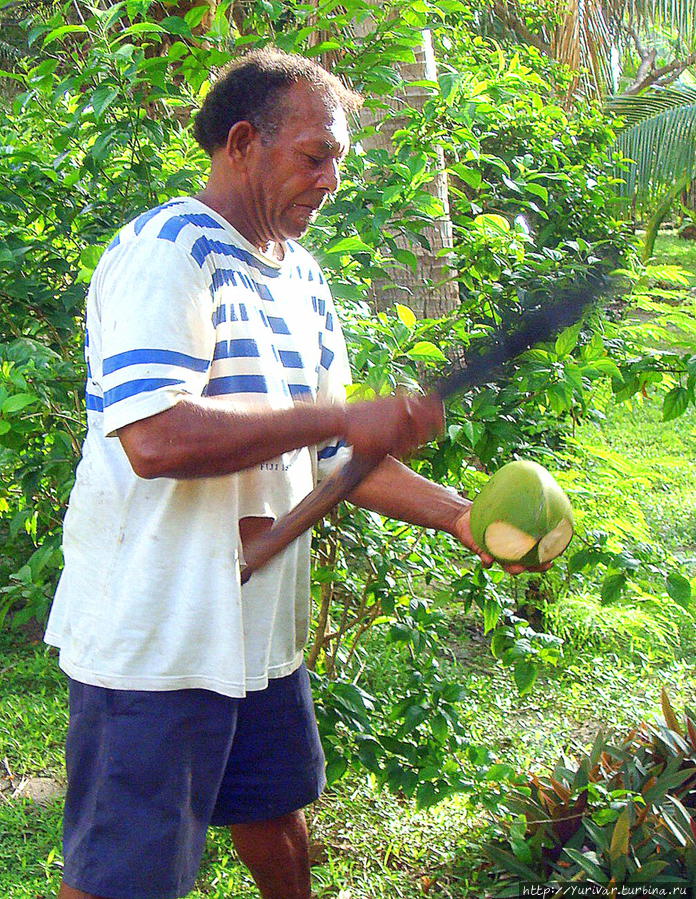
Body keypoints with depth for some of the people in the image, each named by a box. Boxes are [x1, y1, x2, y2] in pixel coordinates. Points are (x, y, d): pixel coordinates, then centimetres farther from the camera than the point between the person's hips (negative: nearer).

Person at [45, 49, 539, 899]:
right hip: (153, 630, -8)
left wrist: (459, 516, 3)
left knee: (274, 811, 24)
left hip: (261, 625, 8)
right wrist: (342, 414, -23)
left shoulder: (303, 279, 13)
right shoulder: (166, 249, -15)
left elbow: (330, 453, 15)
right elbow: (157, 439, -30)